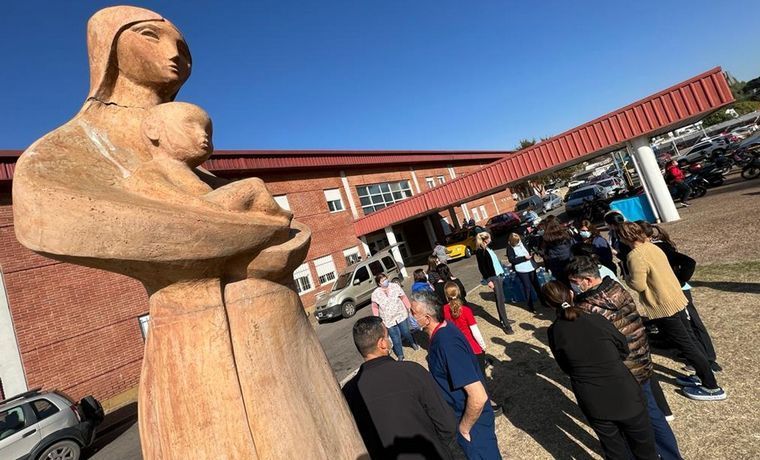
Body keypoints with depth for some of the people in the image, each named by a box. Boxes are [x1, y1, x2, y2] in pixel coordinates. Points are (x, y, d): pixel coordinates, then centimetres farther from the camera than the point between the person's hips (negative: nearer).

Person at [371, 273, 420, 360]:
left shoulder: (395, 286, -8)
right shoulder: (375, 294, -9)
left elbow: (404, 298, 0)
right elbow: (375, 308, 0)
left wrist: (409, 308, 1)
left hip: (401, 315, 1)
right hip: (389, 320, 0)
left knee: (405, 332, 10)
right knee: (395, 338, 6)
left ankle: (413, 343, 43)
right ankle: (400, 356, 25)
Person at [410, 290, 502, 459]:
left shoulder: (447, 344, -35)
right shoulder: (443, 329, -7)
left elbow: (478, 397, -35)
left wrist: (464, 428, -19)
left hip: (473, 424, -8)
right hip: (460, 414, 8)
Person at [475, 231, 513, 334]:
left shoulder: (487, 249, 13)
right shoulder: (479, 251, -12)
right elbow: (481, 267, -15)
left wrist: (502, 272, 17)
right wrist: (488, 280, -18)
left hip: (498, 275, 8)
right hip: (493, 277, -8)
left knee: (501, 299, 14)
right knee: (500, 300, -6)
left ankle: (503, 319, 27)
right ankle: (505, 324, -1)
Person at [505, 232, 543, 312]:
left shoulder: (522, 242, 1)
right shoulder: (510, 247, -11)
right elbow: (511, 260, -16)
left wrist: (531, 254, -2)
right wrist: (524, 258, -18)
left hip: (530, 267, 5)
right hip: (521, 270, -5)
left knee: (536, 284, 15)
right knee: (527, 287, 0)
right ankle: (530, 305, 14)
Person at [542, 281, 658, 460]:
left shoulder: (554, 333, -13)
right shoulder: (596, 320, -17)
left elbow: (566, 368, 1)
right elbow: (624, 349, 1)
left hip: (592, 404, 1)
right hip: (624, 395, -1)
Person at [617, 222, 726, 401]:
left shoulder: (635, 256, -25)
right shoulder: (652, 246, 4)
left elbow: (638, 285, -22)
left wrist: (628, 278, -4)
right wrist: (634, 275, 8)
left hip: (663, 307, -9)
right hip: (676, 300, 9)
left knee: (685, 345, 4)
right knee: (687, 341, 23)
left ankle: (712, 387, 16)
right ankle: (702, 375, 37)